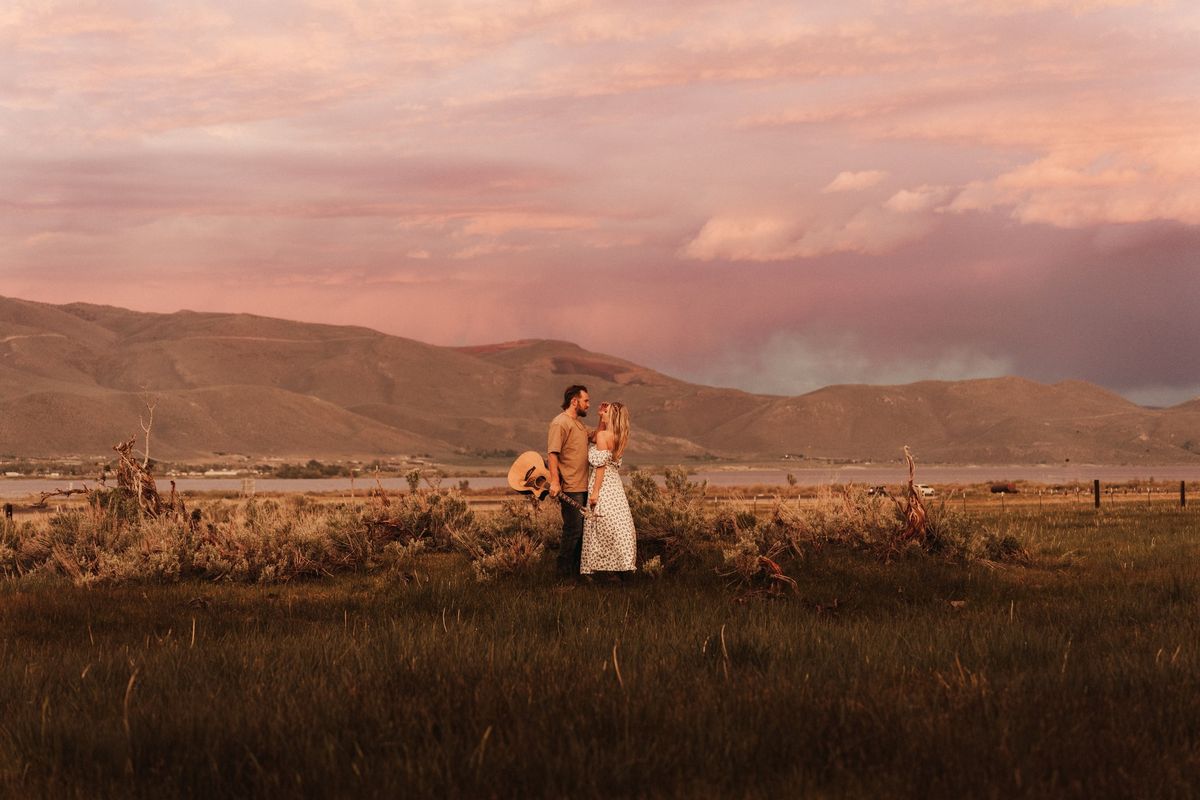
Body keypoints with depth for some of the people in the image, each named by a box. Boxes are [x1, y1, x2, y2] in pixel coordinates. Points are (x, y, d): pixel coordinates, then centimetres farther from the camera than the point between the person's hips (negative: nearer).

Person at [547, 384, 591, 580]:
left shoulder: (579, 422, 19)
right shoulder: (560, 423, -12)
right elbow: (552, 453, -19)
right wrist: (554, 482, -25)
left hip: (583, 486, 10)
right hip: (570, 488, -10)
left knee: (582, 529, 12)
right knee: (573, 530, -8)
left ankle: (576, 570, 20)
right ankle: (565, 574, -2)